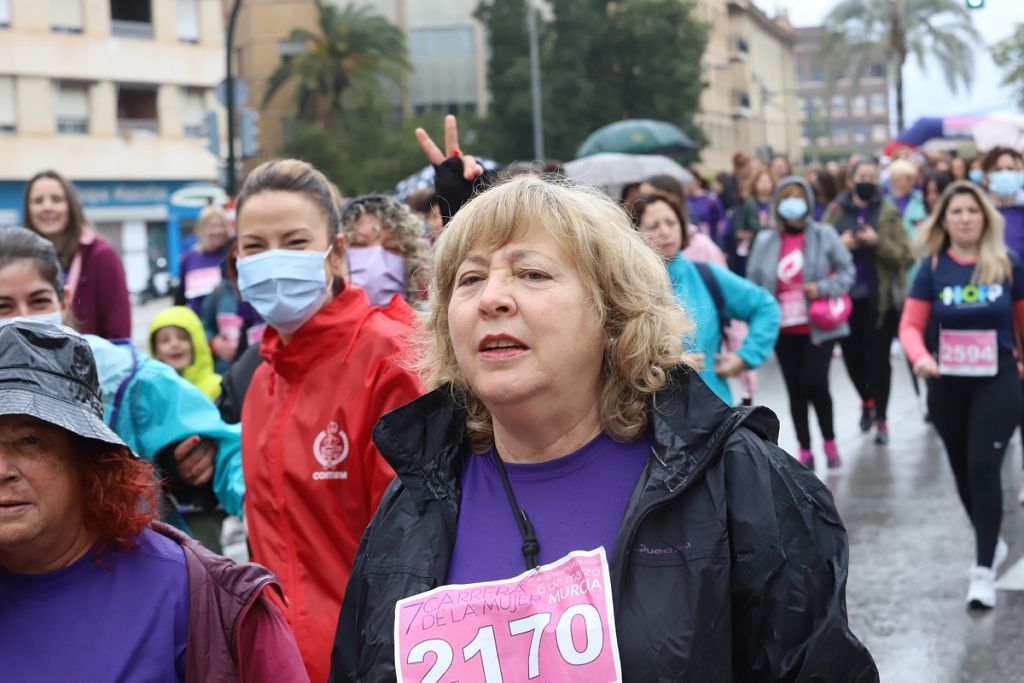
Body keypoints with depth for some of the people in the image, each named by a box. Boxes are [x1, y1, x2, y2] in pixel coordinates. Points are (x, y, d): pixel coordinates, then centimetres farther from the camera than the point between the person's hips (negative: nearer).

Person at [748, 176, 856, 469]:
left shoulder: (824, 235, -3)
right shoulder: (765, 241, 4)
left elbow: (847, 271, -1)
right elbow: (753, 282, 7)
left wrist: (824, 288, -17)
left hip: (818, 326, -3)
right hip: (784, 329, 3)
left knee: (815, 383, -12)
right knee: (795, 390, 6)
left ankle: (829, 440, 12)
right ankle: (805, 450, 18)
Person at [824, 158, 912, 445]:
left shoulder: (889, 213, -1)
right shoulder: (836, 212, 5)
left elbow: (904, 255, -7)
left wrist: (878, 243, -21)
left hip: (880, 298, -2)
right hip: (846, 297, 2)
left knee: (878, 357, -1)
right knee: (851, 355, 7)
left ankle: (881, 417, 10)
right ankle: (867, 401, 35)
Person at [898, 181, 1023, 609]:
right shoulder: (932, 268, -3)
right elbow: (910, 325, -5)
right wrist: (920, 357, -24)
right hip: (947, 385, 2)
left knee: (983, 468, -13)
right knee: (963, 472, 13)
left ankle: (984, 570, -8)